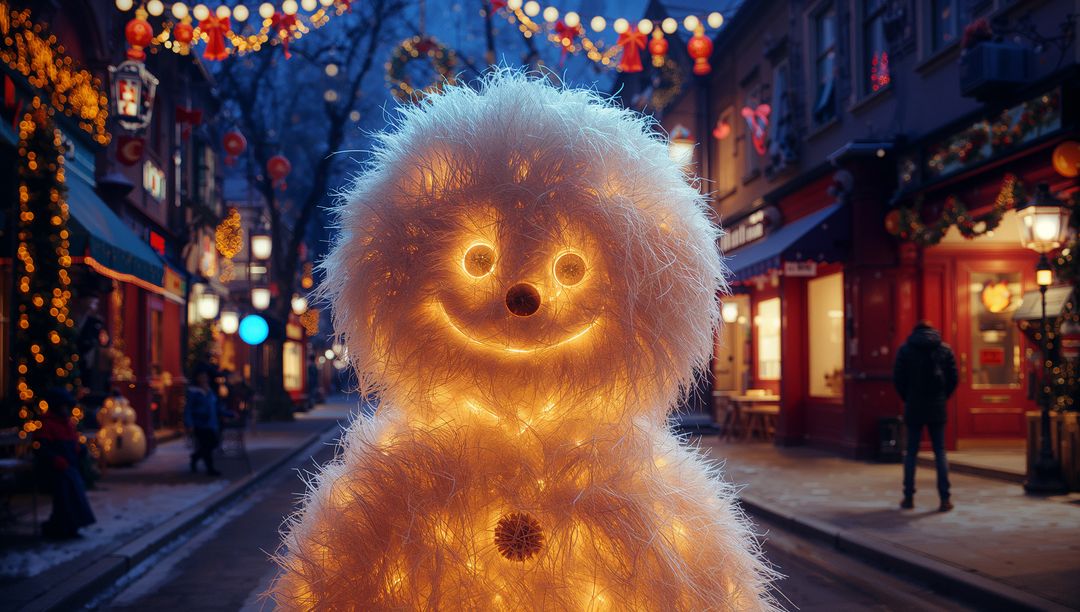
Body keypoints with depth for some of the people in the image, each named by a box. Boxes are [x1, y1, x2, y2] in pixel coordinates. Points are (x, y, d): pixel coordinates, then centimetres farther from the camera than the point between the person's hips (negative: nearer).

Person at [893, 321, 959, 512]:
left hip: (914, 407, -1)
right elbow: (953, 378, 1)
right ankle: (944, 499, 0)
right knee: (940, 452, 5)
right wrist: (942, 398, 11)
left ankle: (909, 498, 7)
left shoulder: (905, 349, 1)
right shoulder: (945, 349, 4)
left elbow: (898, 379, -2)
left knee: (911, 452, 6)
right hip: (937, 408, 1)